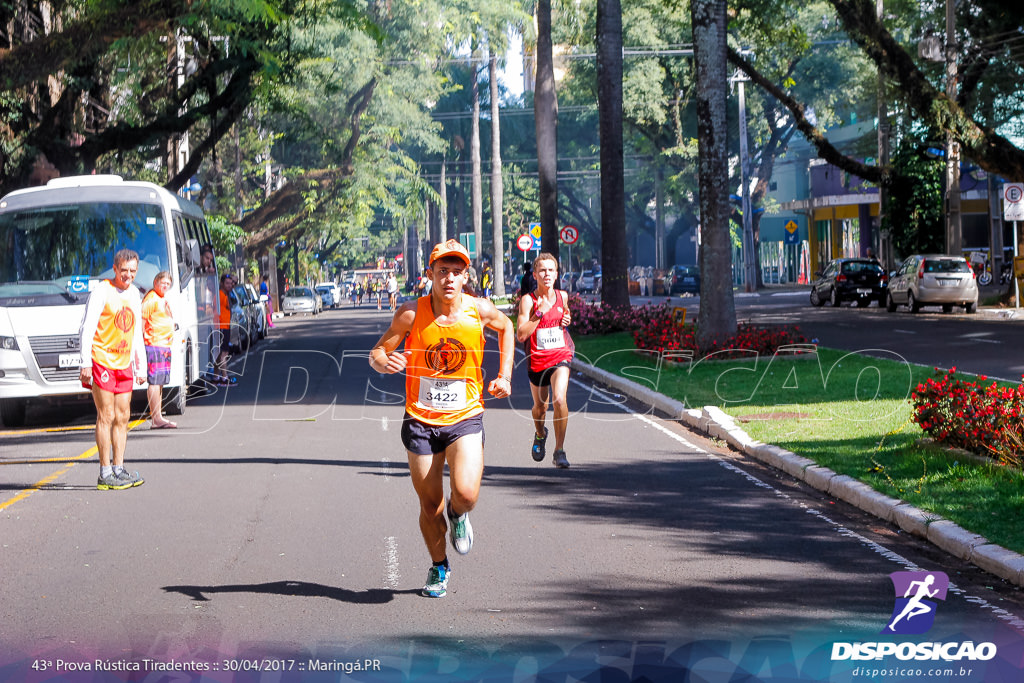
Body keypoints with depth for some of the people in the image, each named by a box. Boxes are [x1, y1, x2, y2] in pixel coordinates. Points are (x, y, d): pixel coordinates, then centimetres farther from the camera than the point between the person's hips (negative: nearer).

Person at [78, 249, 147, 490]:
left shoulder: (134, 294, 15)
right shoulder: (102, 291, -7)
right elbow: (87, 328, -10)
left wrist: (140, 367, 19)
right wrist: (86, 363, -16)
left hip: (123, 364, 7)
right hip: (102, 361, -7)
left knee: (122, 418, 6)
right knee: (106, 417, -8)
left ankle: (119, 469, 10)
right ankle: (105, 474, -6)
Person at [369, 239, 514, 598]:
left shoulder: (480, 310, -7)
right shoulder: (411, 313, -11)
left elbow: (506, 326, 16)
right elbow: (376, 353, -3)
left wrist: (504, 375, 8)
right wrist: (386, 362, -26)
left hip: (465, 419, 0)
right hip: (420, 421, 0)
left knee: (466, 494, -20)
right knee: (429, 505, 6)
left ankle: (457, 515, 18)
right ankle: (439, 567, 33)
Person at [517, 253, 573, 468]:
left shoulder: (562, 296, 1)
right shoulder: (528, 300, -11)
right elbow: (521, 335, -20)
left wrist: (567, 319, 2)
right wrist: (540, 312, -26)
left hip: (560, 356, 0)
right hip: (537, 360, 0)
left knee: (559, 400, -21)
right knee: (540, 406, 17)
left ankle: (559, 451, -11)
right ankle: (540, 434, 52)